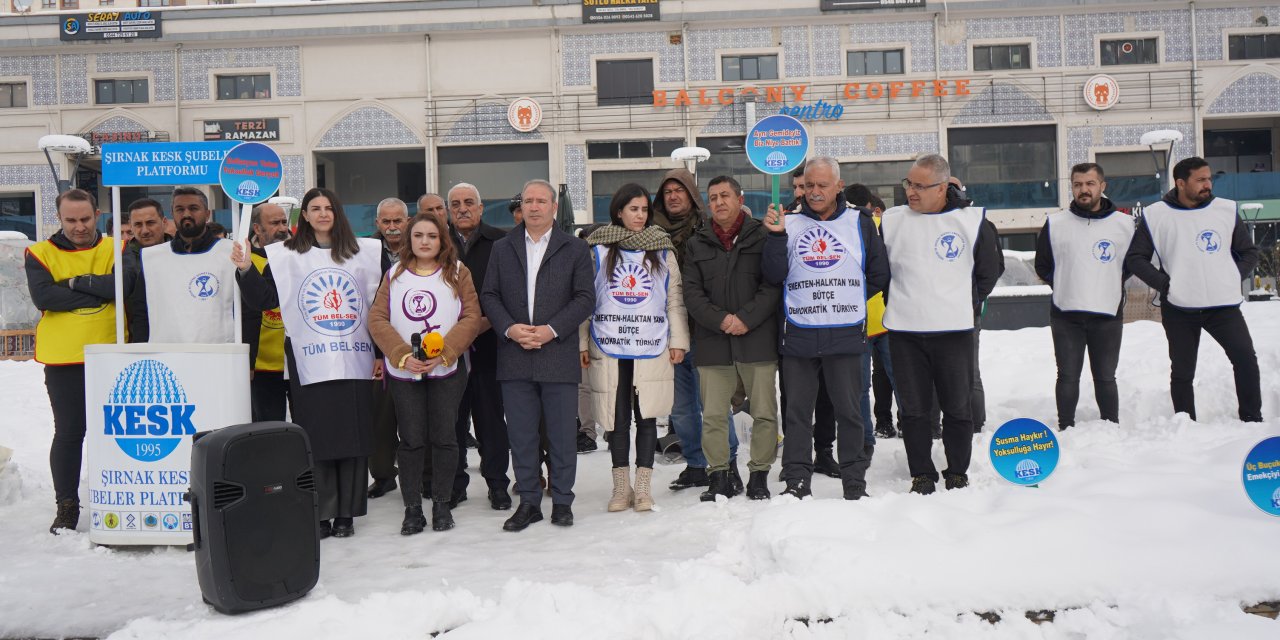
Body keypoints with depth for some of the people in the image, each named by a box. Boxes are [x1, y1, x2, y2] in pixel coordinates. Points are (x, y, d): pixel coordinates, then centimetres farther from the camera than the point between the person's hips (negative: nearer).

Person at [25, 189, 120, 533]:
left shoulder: (116, 249, 4)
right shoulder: (40, 254, 3)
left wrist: (77, 281, -15)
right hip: (63, 361, -1)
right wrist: (99, 293, -14)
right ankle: (67, 507, 15)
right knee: (68, 433, 5)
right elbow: (43, 297, -15)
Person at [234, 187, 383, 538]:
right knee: (315, 439, -1)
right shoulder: (287, 255, 8)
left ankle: (346, 513, 11)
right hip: (309, 364, -1)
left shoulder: (364, 252, 11)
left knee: (353, 437, 2)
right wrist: (246, 269, -13)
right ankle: (320, 514, 8)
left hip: (355, 361, 1)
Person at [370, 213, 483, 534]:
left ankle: (442, 504, 17)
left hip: (447, 370, -1)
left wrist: (442, 354, -16)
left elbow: (471, 318, -5)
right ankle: (412, 508, 12)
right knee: (410, 440, 3)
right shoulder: (394, 275, 9)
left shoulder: (457, 272, 4)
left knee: (443, 437, 3)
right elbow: (377, 319, 0)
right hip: (403, 372, 1)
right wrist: (402, 355, -14)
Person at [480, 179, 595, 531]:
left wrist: (552, 330, -13)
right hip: (515, 358, 2)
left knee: (562, 434, 4)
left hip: (559, 356, -2)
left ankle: (562, 502, 17)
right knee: (521, 436, 7)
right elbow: (489, 296, 8)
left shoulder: (575, 249, 5)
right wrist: (509, 328, -9)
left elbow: (585, 298, -1)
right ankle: (528, 502, 18)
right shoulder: (502, 248, 12)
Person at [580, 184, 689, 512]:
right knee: (617, 418, 4)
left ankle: (643, 487, 10)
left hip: (652, 348, 1)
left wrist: (678, 340, 3)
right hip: (608, 348, 0)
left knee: (647, 416, 2)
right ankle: (621, 486, 15)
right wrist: (582, 343, 1)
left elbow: (675, 300, 10)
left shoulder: (662, 251, 11)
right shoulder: (598, 250, 7)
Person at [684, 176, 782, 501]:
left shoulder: (762, 236, 4)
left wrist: (746, 318, -14)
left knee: (764, 413, 3)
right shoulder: (697, 244, 12)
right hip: (712, 343, 2)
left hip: (758, 340, -2)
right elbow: (691, 293, 4)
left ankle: (759, 474, 16)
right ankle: (718, 476, 16)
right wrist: (720, 320, -11)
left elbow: (773, 284, -3)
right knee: (713, 415, 4)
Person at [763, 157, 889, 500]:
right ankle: (796, 480, 14)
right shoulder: (789, 223, 7)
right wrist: (776, 235, -13)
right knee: (797, 410, 6)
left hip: (846, 334, -1)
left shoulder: (860, 223, 7)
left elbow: (879, 275, 11)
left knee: (848, 410, 5)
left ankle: (855, 481, 15)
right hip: (798, 334, 1)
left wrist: (849, 300, 7)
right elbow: (774, 275, -3)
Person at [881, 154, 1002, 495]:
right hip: (904, 331, 1)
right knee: (914, 409, 6)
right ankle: (921, 475, 18)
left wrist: (968, 303, 7)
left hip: (954, 330, -1)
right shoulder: (891, 220, 2)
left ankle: (958, 474, 22)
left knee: (958, 407, 7)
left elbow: (991, 268, 10)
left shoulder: (971, 220, -2)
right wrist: (894, 303, 10)